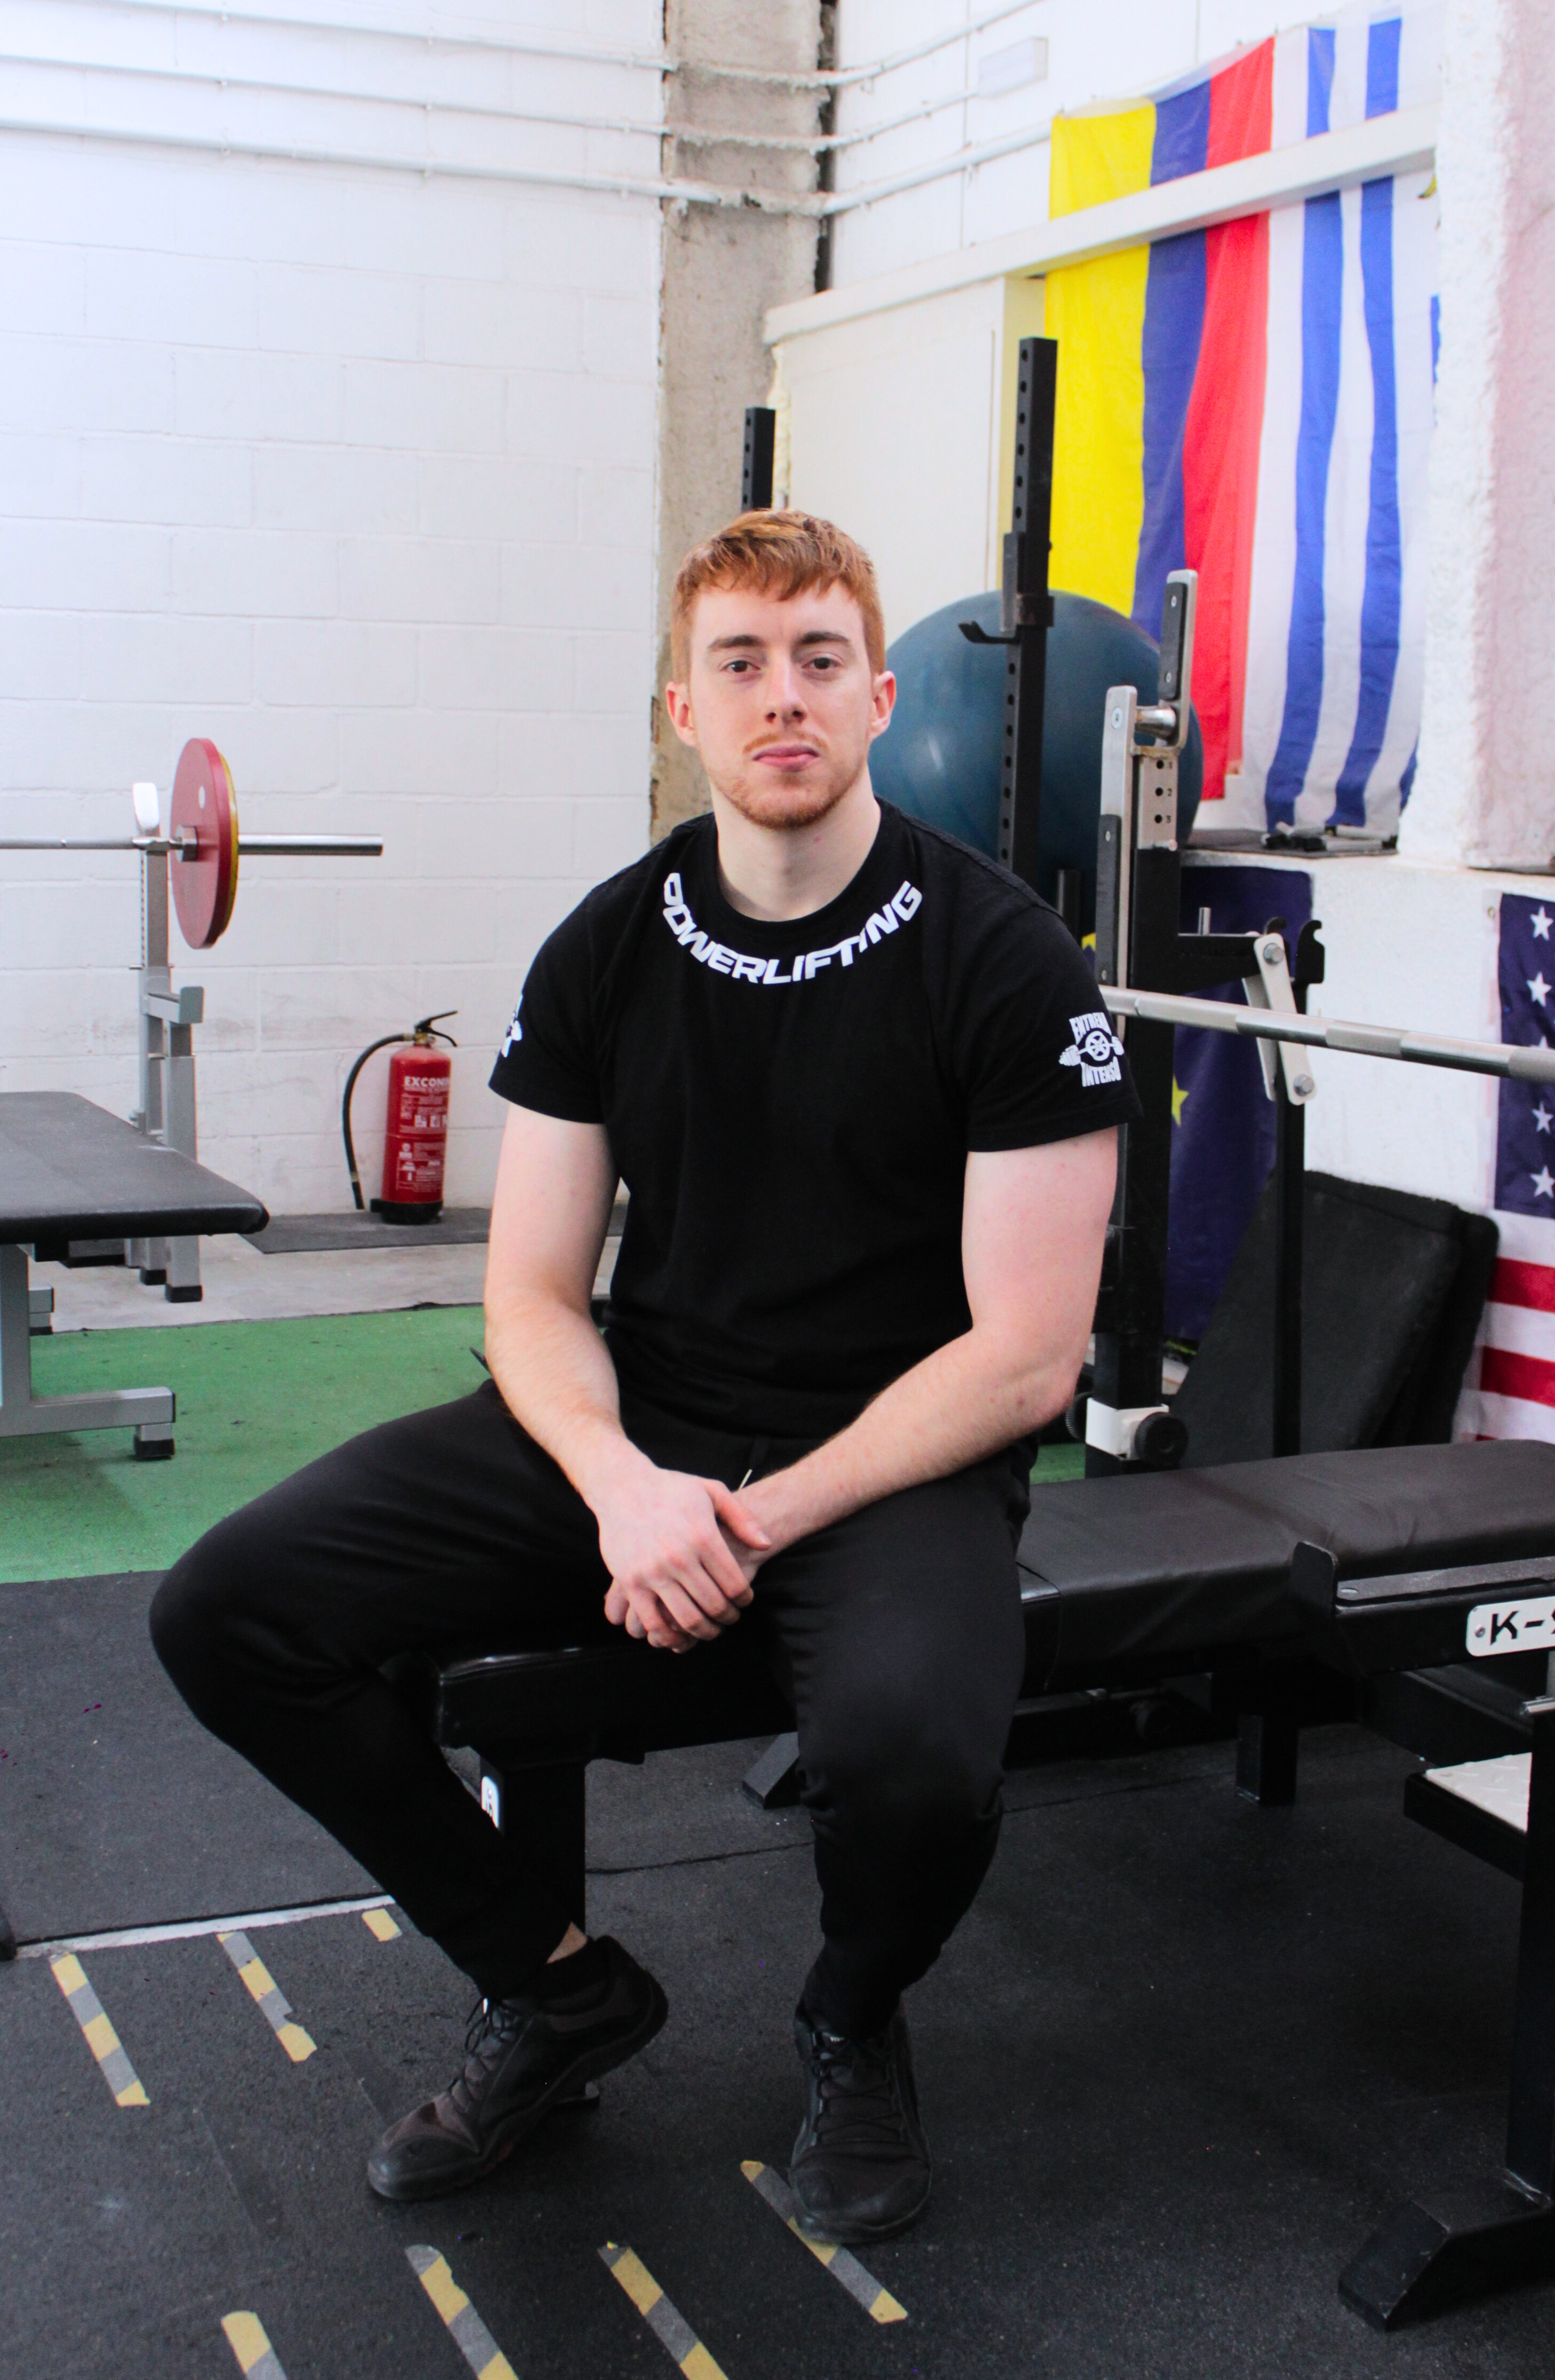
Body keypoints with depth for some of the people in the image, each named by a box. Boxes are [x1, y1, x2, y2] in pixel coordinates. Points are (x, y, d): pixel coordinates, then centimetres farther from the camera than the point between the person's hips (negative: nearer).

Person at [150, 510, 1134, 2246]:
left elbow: (1024, 1354, -13)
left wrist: (763, 1519, -19)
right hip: (634, 1432, 4)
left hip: (893, 1455, -4)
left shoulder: (1003, 963, -11)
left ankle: (853, 2033, 4)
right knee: (227, 1611, -13)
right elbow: (535, 1294, 2)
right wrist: (624, 1486, -19)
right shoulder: (606, 951, 2)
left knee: (910, 1749, -37)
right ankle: (557, 1989, 8)